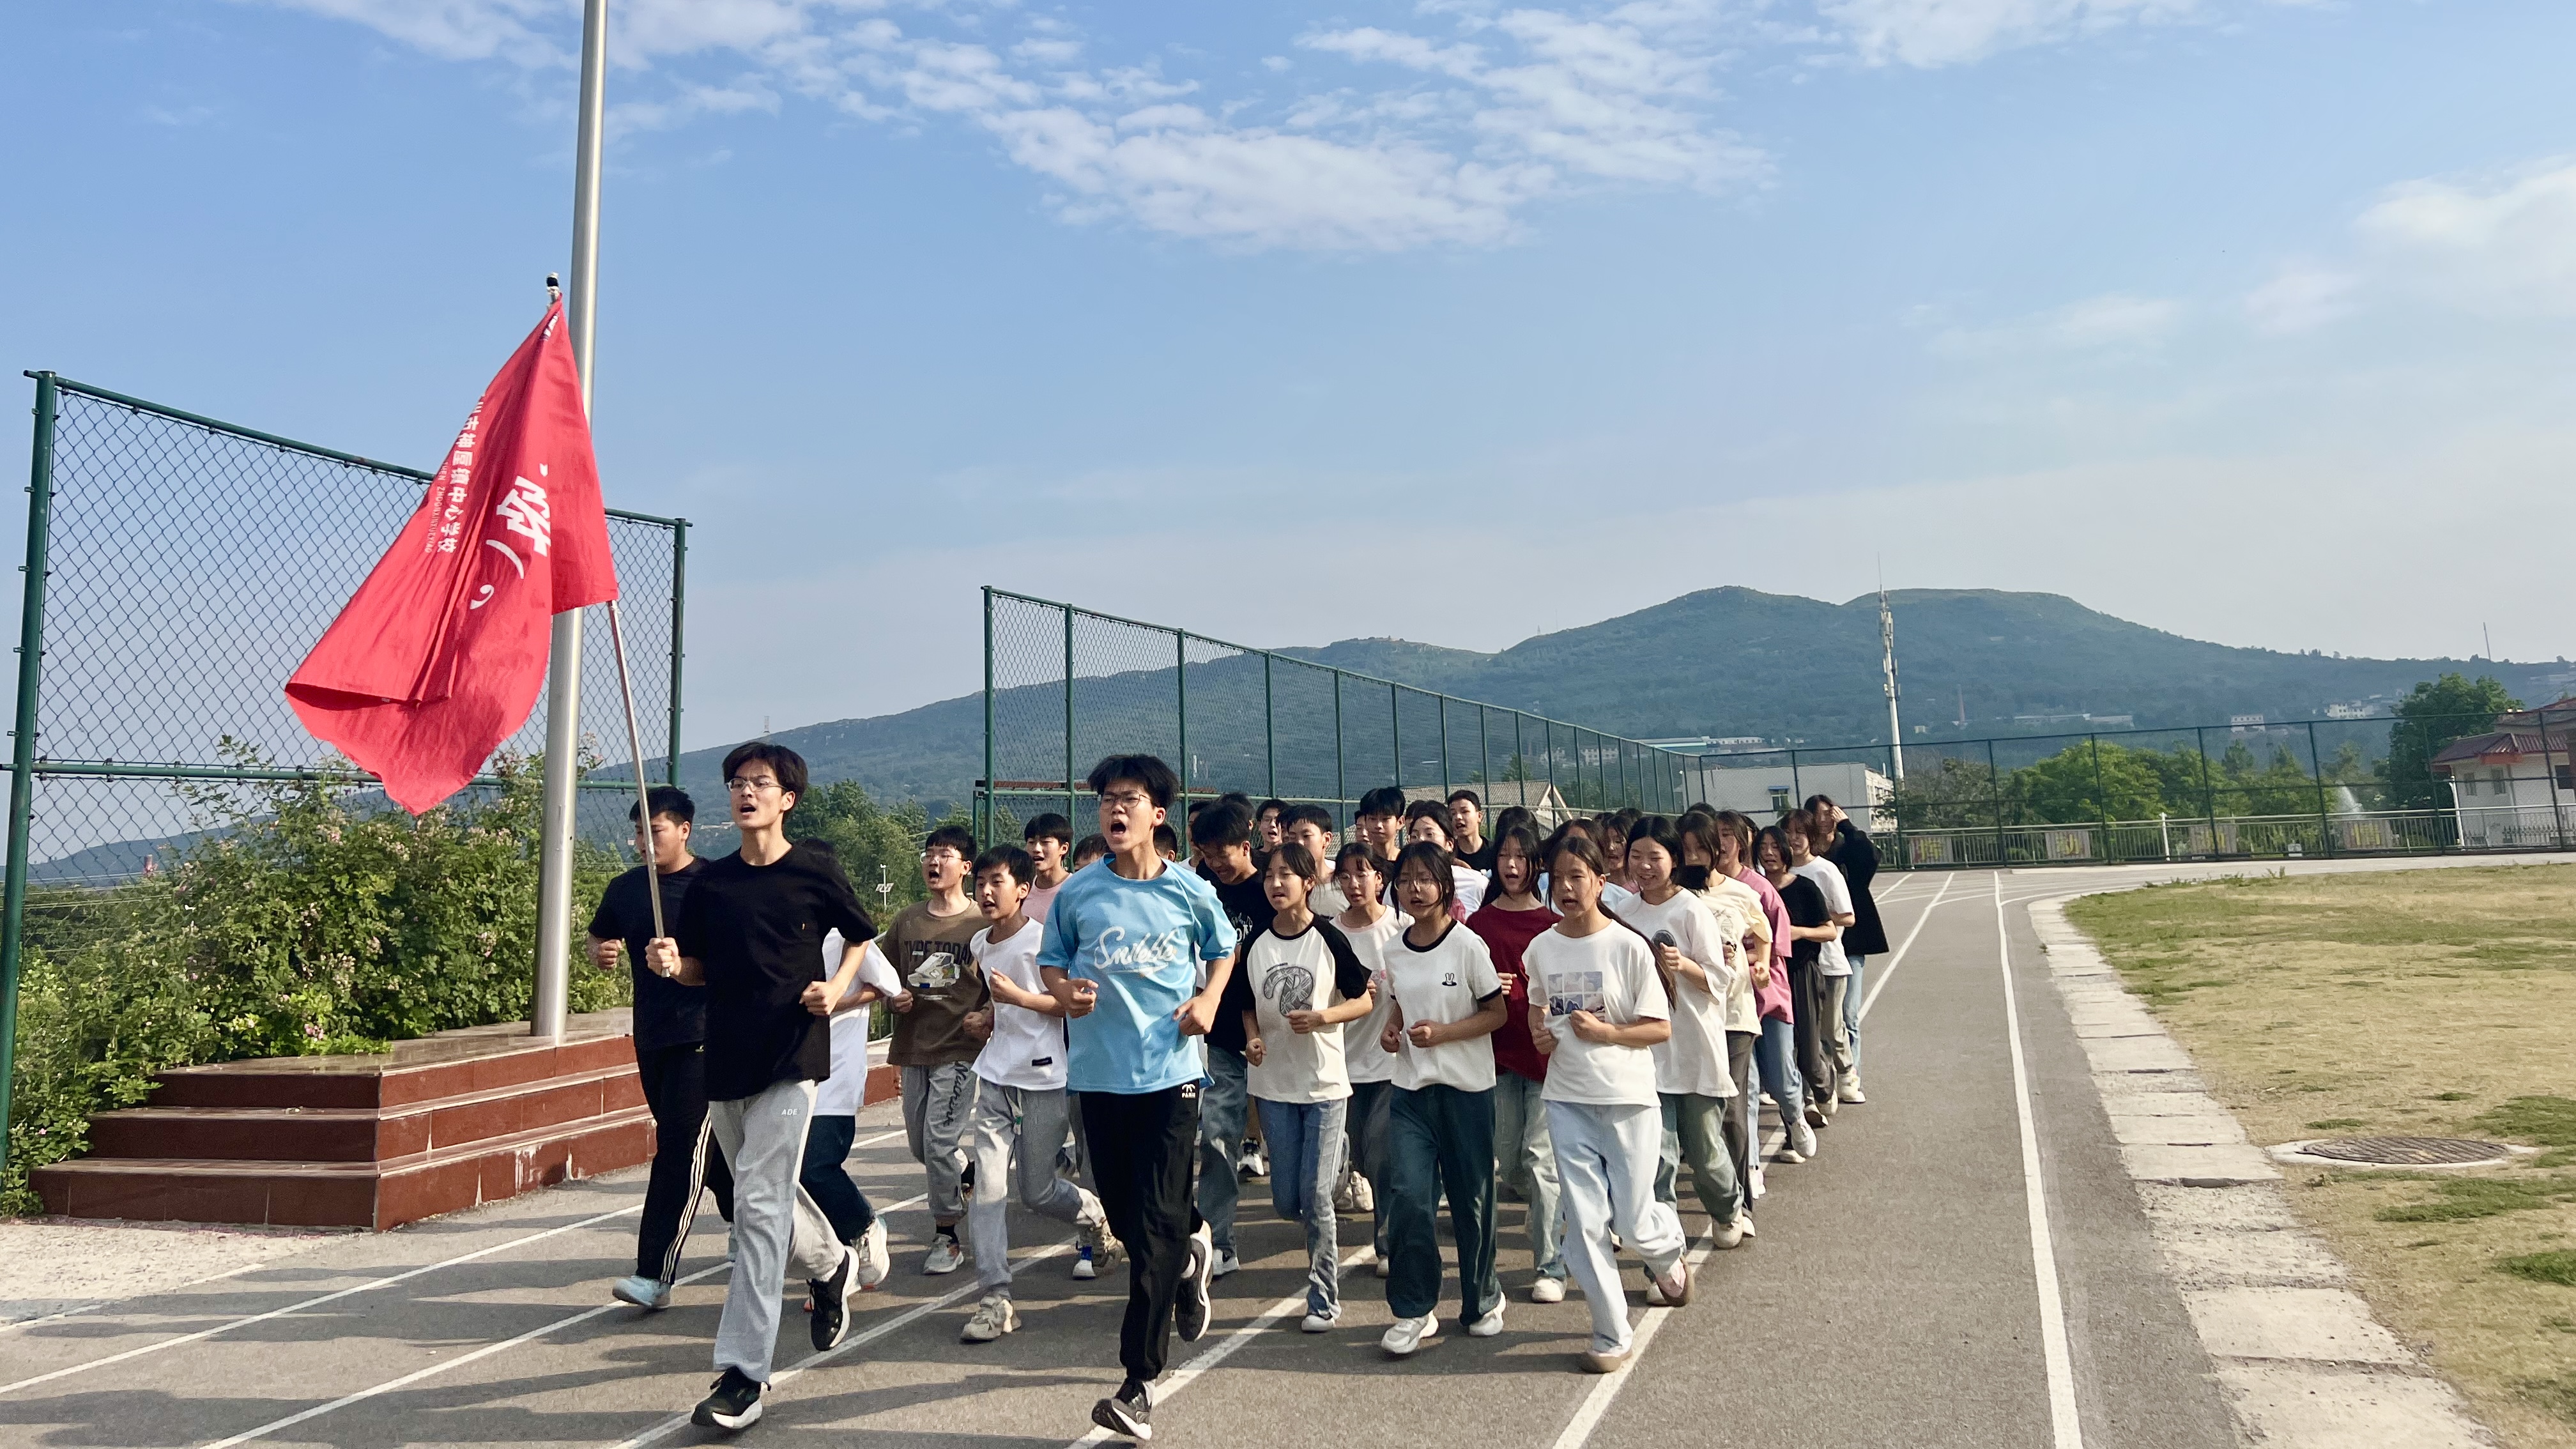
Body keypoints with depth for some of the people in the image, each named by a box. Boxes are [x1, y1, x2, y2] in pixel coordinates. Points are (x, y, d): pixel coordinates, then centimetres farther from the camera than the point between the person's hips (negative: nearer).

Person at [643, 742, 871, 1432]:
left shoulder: (817, 870, -4)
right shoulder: (711, 881, 6)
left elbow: (860, 937, 9)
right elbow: (698, 968, 12)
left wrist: (839, 986, -8)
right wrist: (670, 964, -10)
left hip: (791, 1060, -5)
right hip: (725, 1058, 5)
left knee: (759, 1204, -10)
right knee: (766, 1194, 17)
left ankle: (743, 1372, -5)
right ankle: (831, 1264, 46)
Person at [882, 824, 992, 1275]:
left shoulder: (982, 923, -5)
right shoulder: (906, 920, 7)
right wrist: (894, 998, -3)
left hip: (958, 1048, -5)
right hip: (913, 1047, 5)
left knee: (939, 1142, -8)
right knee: (919, 1143, 14)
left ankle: (947, 1237, 7)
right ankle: (968, 1174, 43)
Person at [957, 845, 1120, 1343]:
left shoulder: (1043, 939, -12)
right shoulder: (979, 944, 10)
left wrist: (1019, 997, -22)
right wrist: (992, 1017, 8)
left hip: (1043, 1079, -5)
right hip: (994, 1077, 5)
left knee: (1037, 1192, 6)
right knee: (988, 1186, -4)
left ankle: (1093, 1213, 38)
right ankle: (995, 1299, 1)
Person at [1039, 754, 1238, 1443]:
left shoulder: (1191, 892, 0)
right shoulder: (1078, 892, 0)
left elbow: (1223, 948, 17)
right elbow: (1049, 958, 12)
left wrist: (1209, 1000, 0)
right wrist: (1064, 990, -11)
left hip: (1171, 1070, -2)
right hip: (1100, 1071, 2)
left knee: (1156, 1225, -7)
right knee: (1124, 1214, 12)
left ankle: (1140, 1381, 1)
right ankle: (1190, 1250, 46)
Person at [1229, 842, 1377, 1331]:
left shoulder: (1329, 939, -8)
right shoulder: (1254, 944, 2)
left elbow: (1365, 1000, -2)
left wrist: (1322, 1017, -19)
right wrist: (1253, 1038, -6)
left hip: (1324, 1083, -3)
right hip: (1274, 1083, 4)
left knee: (1315, 1197, -4)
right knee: (1285, 1200, 6)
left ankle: (1324, 1299, 10)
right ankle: (1323, 1237, 39)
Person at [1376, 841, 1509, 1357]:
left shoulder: (1468, 945, -10)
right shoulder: (1395, 952, 4)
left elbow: (1496, 1013, -7)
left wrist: (1441, 1033, -19)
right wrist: (1391, 1030, -1)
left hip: (1466, 1087, -3)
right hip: (1410, 1088, 3)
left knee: (1471, 1198, 8)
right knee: (1407, 1195, -8)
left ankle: (1482, 1300, 29)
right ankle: (1413, 1309, 5)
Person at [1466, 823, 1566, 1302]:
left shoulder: (1553, 925, 0)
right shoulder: (1479, 923, 5)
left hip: (1546, 1049, -3)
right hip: (1498, 1051, 3)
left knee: (1539, 1156, -8)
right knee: (1509, 1164, 9)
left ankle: (1550, 1267, 1)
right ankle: (1561, 1214, 40)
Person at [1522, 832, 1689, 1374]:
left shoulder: (1628, 946, -11)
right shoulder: (1540, 950, 1)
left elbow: (1660, 1028, -8)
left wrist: (1606, 1033, -21)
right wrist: (1539, 1032, 0)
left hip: (1628, 1098, -3)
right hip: (1567, 1100, 3)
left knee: (1633, 1223, 3)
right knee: (1584, 1224, 2)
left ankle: (1669, 1255, 39)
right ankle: (1611, 1335, 17)